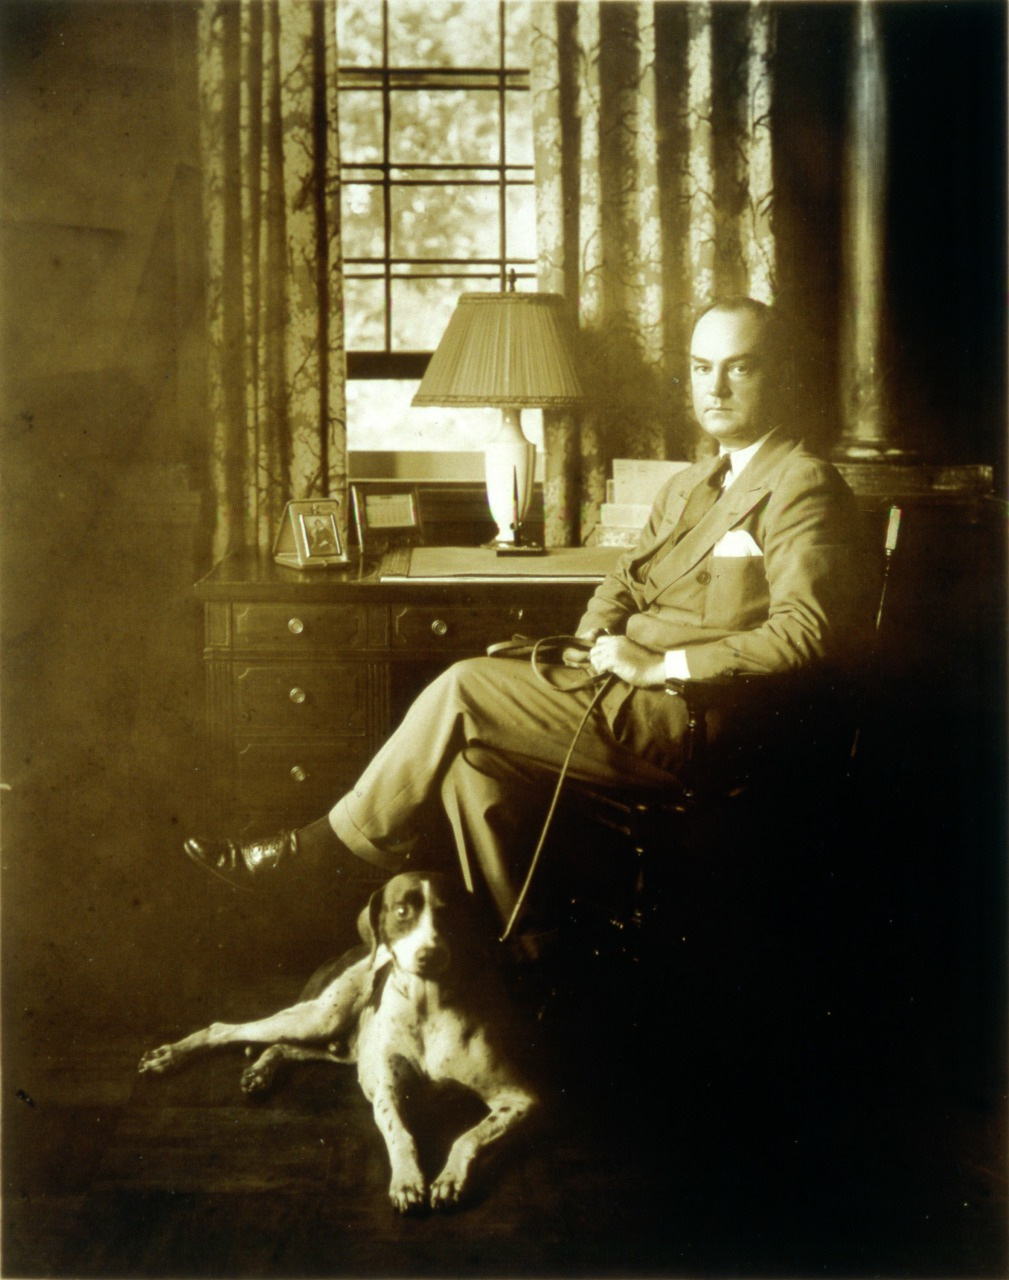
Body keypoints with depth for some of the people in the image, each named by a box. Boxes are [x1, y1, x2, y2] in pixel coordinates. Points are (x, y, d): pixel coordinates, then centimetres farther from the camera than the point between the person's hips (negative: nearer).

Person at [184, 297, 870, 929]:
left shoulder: (802, 485, -8)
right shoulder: (689, 486, 21)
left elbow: (807, 635, -20)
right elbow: (623, 582, 25)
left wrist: (658, 665, -19)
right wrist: (598, 639, 1)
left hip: (689, 718, -9)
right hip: (630, 691, 9)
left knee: (466, 690, -16)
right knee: (471, 747, -13)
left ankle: (318, 848, 0)